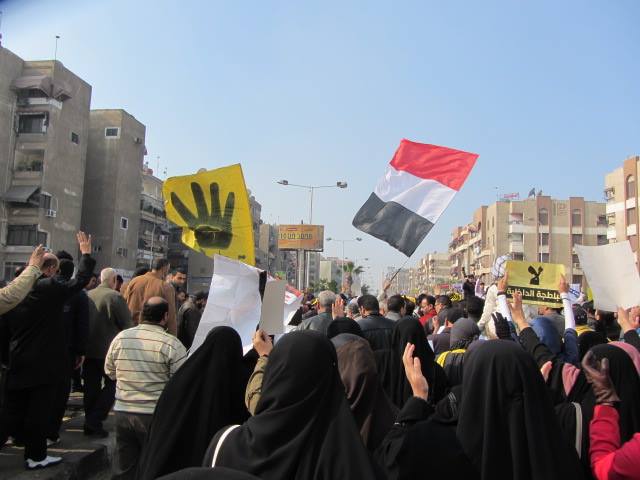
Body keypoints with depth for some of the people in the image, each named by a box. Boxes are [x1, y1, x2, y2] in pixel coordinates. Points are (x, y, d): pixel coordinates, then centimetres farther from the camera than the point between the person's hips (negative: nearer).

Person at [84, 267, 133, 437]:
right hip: (108, 350, -6)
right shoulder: (115, 297, -14)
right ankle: (94, 421, -1)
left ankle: (90, 423, 19)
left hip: (88, 349, 6)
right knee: (111, 385, 7)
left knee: (91, 387, 13)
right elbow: (127, 324, -13)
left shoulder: (88, 296, 4)